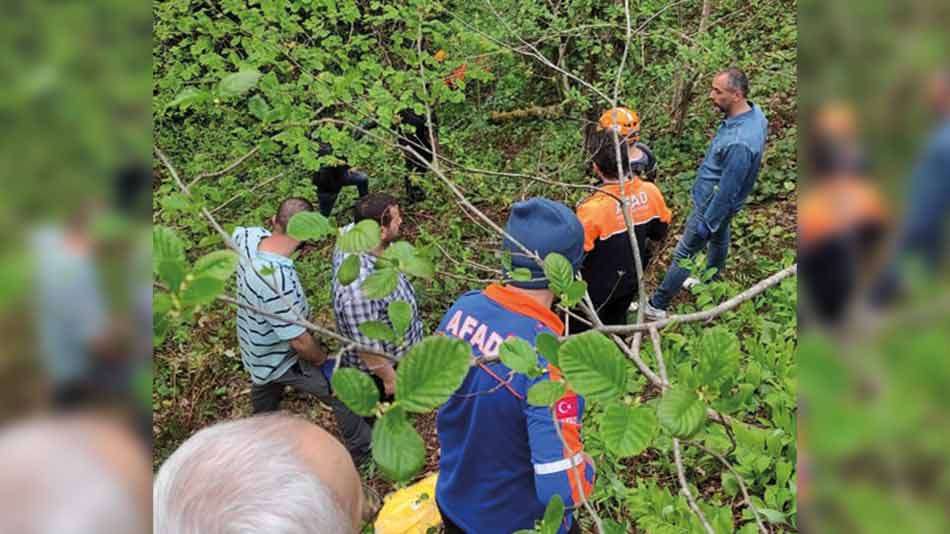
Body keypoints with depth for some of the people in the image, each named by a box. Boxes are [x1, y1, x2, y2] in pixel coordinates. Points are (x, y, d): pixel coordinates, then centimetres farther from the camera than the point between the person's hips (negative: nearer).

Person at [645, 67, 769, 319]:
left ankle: (657, 306, 22)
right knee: (719, 239, 30)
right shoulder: (753, 111, -12)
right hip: (717, 197, 9)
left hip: (714, 204, -9)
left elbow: (727, 191, -31)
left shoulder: (739, 143, -41)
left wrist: (706, 224, -20)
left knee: (683, 255, 6)